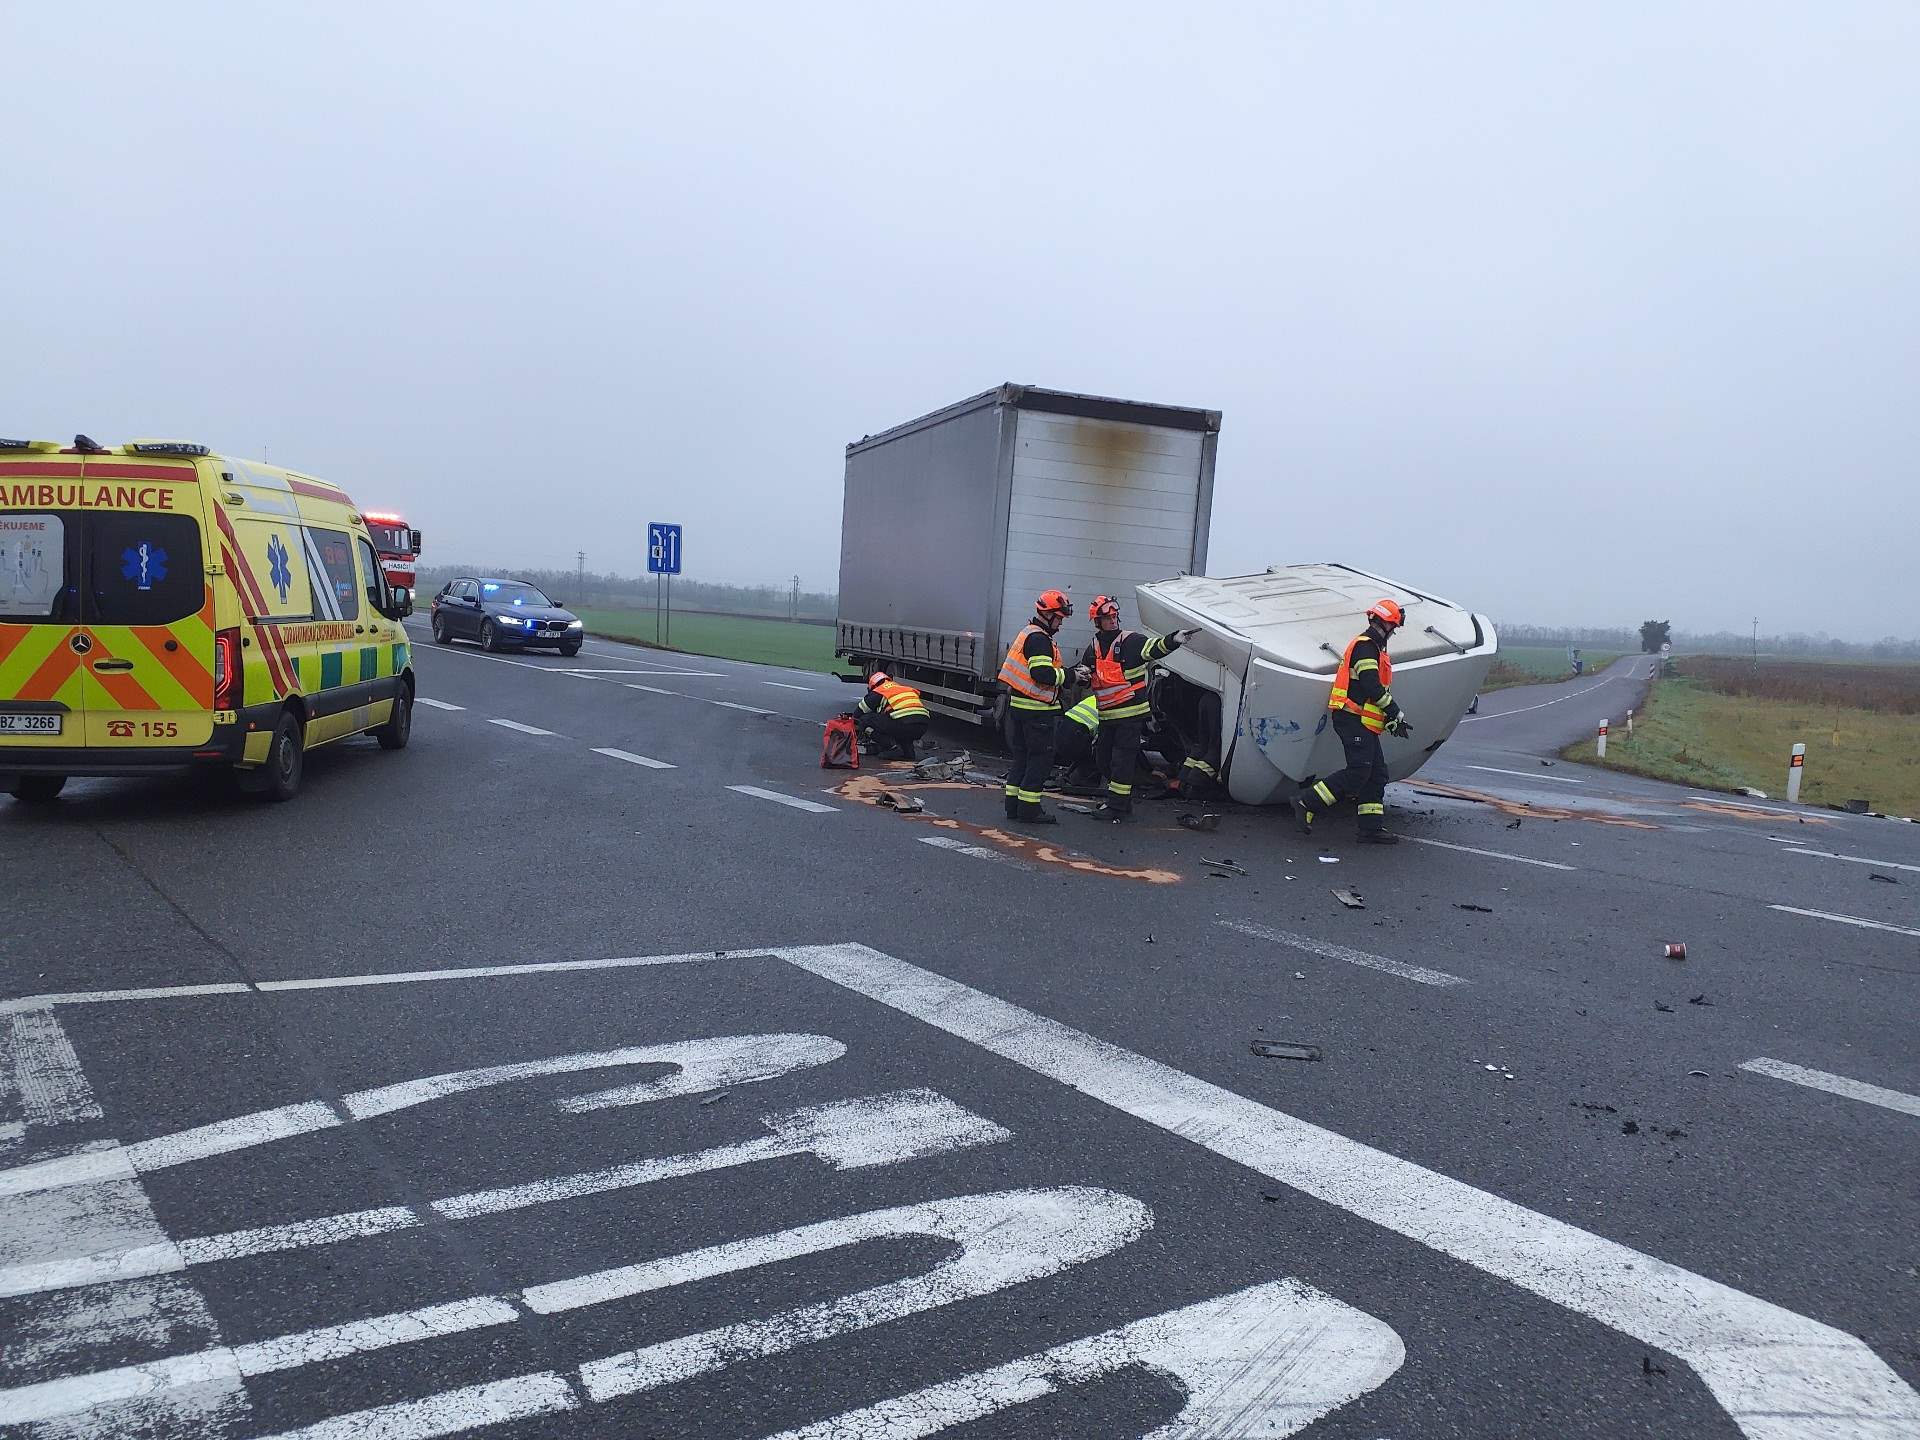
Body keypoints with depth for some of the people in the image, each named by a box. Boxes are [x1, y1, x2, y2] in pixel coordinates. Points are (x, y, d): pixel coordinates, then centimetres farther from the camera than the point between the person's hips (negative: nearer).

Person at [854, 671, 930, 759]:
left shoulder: (877, 692, 15)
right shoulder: (904, 687, 34)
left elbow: (858, 713, 24)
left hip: (903, 724, -7)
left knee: (865, 719, 7)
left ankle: (891, 748, -3)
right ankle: (908, 750, 14)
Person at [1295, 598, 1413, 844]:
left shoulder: (1373, 648, 24)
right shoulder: (1365, 646, -10)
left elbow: (1376, 689, 24)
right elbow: (1373, 688, -18)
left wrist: (1390, 720, 14)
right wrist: (1397, 715, -11)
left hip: (1364, 723, 11)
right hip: (1353, 719, -11)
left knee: (1376, 774, 6)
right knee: (1358, 772, -16)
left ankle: (1372, 829, 5)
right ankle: (1306, 802, -12)